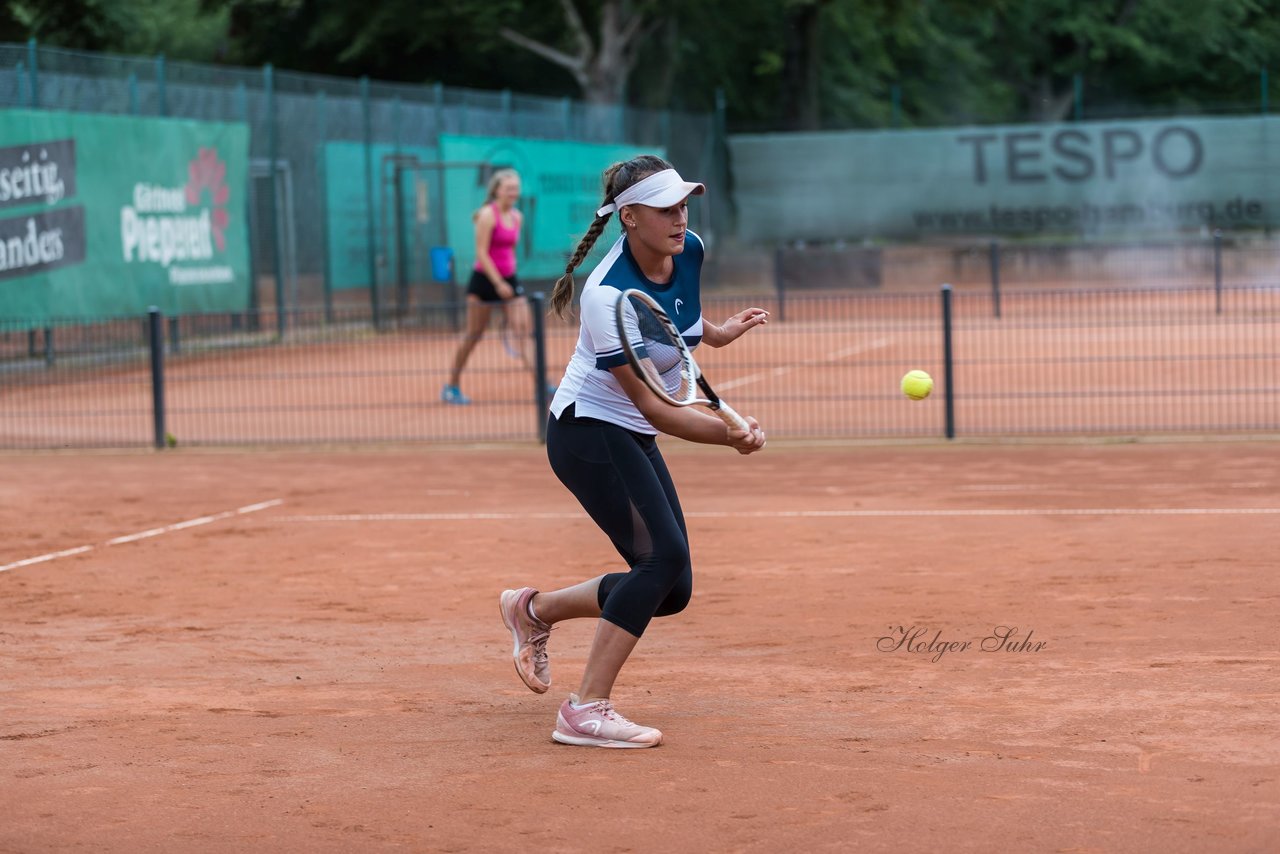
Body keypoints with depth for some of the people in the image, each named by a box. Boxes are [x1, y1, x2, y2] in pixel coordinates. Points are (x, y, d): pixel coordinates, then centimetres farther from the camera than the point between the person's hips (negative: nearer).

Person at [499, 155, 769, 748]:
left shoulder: (689, 251, -4)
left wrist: (715, 333, 14)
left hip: (632, 439, 8)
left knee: (671, 590, 4)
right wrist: (728, 433, -40)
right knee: (663, 555, -24)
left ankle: (534, 611, 24)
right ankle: (586, 711, -19)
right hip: (587, 430, -8)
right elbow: (654, 407, -28)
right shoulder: (609, 295, -27)